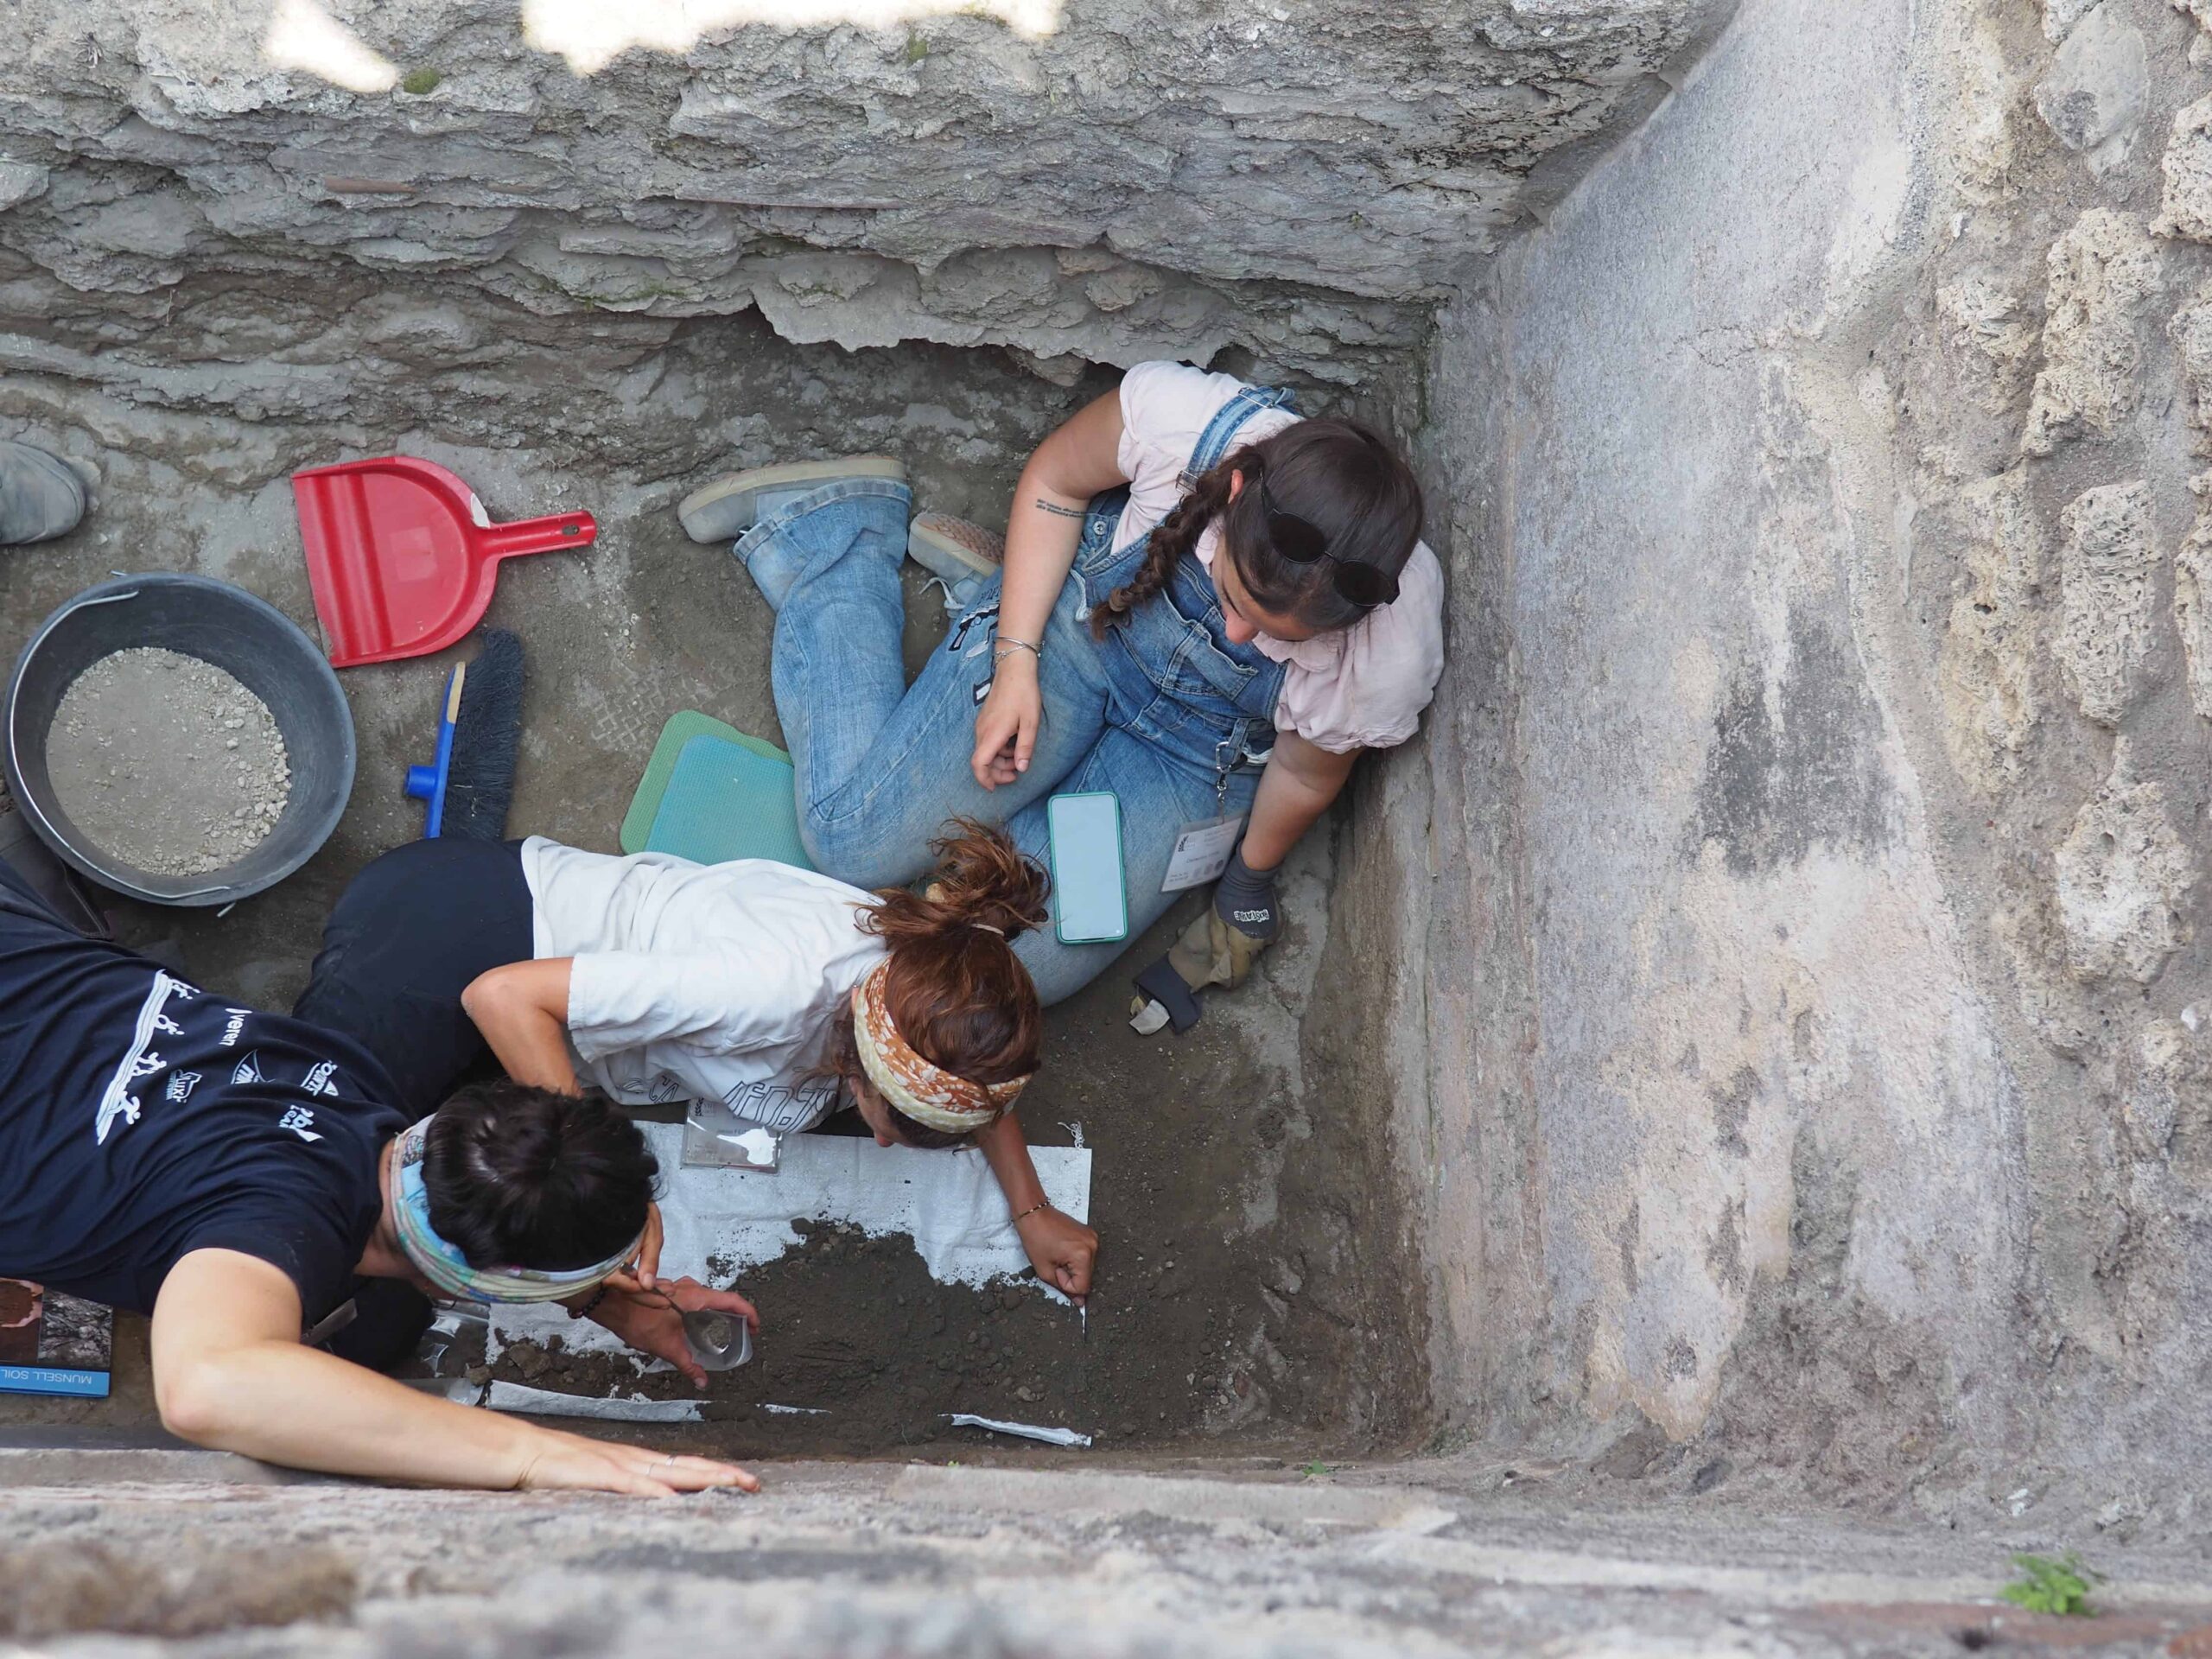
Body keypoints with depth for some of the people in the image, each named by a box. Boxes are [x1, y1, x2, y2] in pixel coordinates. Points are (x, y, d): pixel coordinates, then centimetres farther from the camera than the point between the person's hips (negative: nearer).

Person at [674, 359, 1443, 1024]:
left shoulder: (1392, 659, -35)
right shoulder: (1179, 416, -38)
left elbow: (1304, 774, -12)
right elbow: (1054, 481, -13)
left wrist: (1249, 884, 7)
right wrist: (1016, 660, -18)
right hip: (1080, 626, -1)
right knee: (853, 838, -3)